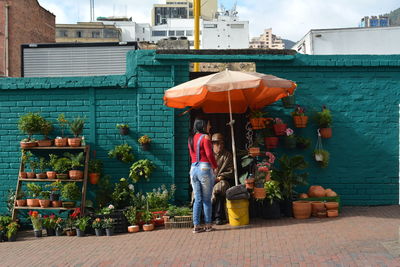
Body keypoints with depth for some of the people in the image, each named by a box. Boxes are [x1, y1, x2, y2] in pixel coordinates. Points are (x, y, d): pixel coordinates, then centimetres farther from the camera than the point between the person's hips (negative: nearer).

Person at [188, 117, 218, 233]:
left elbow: (192, 155, 13)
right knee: (207, 200, 4)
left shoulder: (191, 138, 12)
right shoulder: (205, 137, -8)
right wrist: (215, 166, 0)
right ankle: (208, 225, 10)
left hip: (193, 168, 6)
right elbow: (209, 154, -15)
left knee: (197, 199, 9)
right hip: (205, 168, -6)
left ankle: (196, 225, 9)